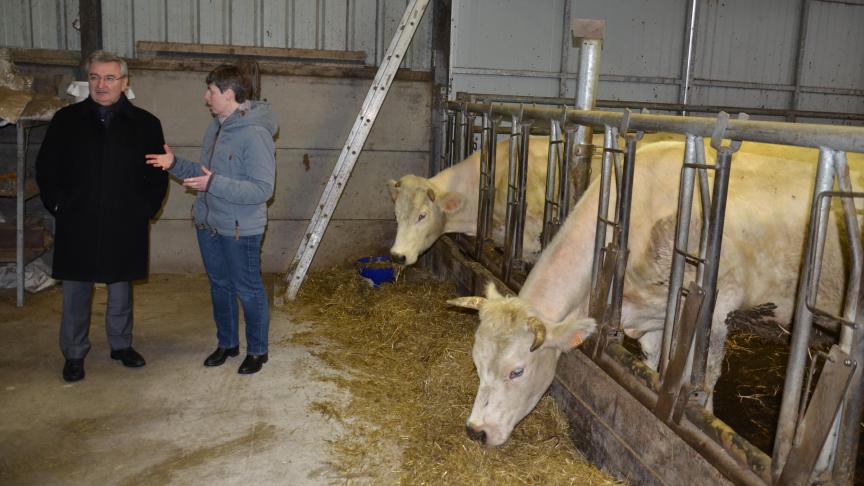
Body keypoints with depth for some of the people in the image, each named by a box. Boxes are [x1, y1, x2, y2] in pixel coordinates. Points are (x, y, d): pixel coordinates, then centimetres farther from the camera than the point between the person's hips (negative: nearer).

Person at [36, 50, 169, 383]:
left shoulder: (144, 124, 2)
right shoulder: (67, 120, 3)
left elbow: (158, 173, 6)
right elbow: (45, 168, 8)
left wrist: (145, 210, -1)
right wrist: (58, 205, -1)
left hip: (124, 227, 0)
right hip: (77, 226, 0)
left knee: (121, 289, 12)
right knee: (75, 292, 7)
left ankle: (122, 345, 30)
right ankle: (74, 354, 21)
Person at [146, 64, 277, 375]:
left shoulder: (255, 134, -21)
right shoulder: (216, 128, 7)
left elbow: (262, 189, -25)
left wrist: (214, 184, -28)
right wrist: (175, 164, 2)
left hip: (240, 230, -8)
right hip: (208, 224, 8)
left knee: (248, 290, 6)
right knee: (219, 286, 20)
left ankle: (257, 350, 24)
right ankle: (227, 343, 37)